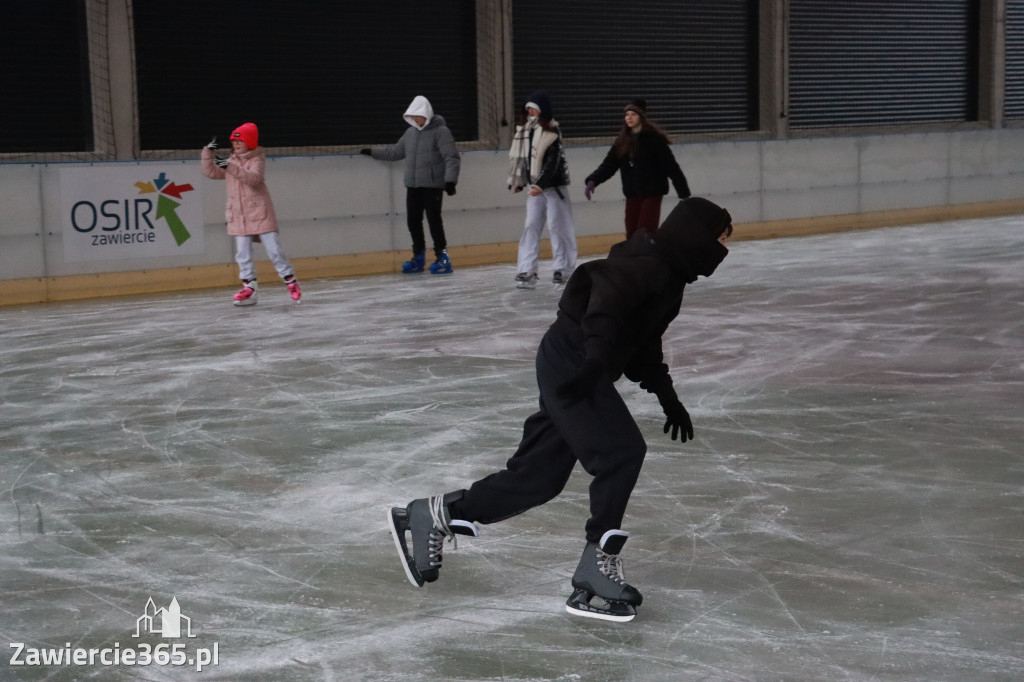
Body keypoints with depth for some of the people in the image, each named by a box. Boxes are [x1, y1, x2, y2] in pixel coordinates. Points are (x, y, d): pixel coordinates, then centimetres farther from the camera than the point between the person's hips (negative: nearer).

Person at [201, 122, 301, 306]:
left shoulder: (257, 160, -6)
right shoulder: (230, 162, 13)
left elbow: (253, 178, -25)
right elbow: (210, 172, 11)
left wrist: (231, 167, -34)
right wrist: (208, 153, -2)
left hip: (260, 213, -5)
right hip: (239, 216, 5)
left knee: (274, 250, -3)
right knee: (242, 254, 1)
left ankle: (291, 282, 10)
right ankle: (249, 288, 5)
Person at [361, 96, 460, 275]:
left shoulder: (440, 131, -8)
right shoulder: (411, 132, 12)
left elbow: (451, 158, -14)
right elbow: (395, 151, 24)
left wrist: (450, 179, -23)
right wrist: (372, 152, 25)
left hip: (433, 185, -7)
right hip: (413, 185, 7)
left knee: (434, 220, -7)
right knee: (413, 220, 8)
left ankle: (442, 257, 2)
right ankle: (419, 257, 19)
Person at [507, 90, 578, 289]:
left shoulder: (552, 132, -12)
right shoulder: (524, 130, 7)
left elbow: (552, 161, -19)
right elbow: (519, 156, 16)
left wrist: (541, 184, -27)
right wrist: (518, 181, 18)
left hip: (554, 184, -5)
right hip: (535, 185, 6)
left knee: (557, 224, -1)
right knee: (531, 226, 0)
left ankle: (562, 268, 10)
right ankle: (527, 270, 0)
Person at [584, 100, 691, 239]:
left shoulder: (654, 139, -10)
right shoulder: (622, 141, 6)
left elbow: (671, 166, -11)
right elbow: (608, 165, 3)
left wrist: (684, 193, -13)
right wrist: (593, 181, -14)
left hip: (651, 194, -6)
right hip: (632, 195, 6)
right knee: (632, 236, 6)